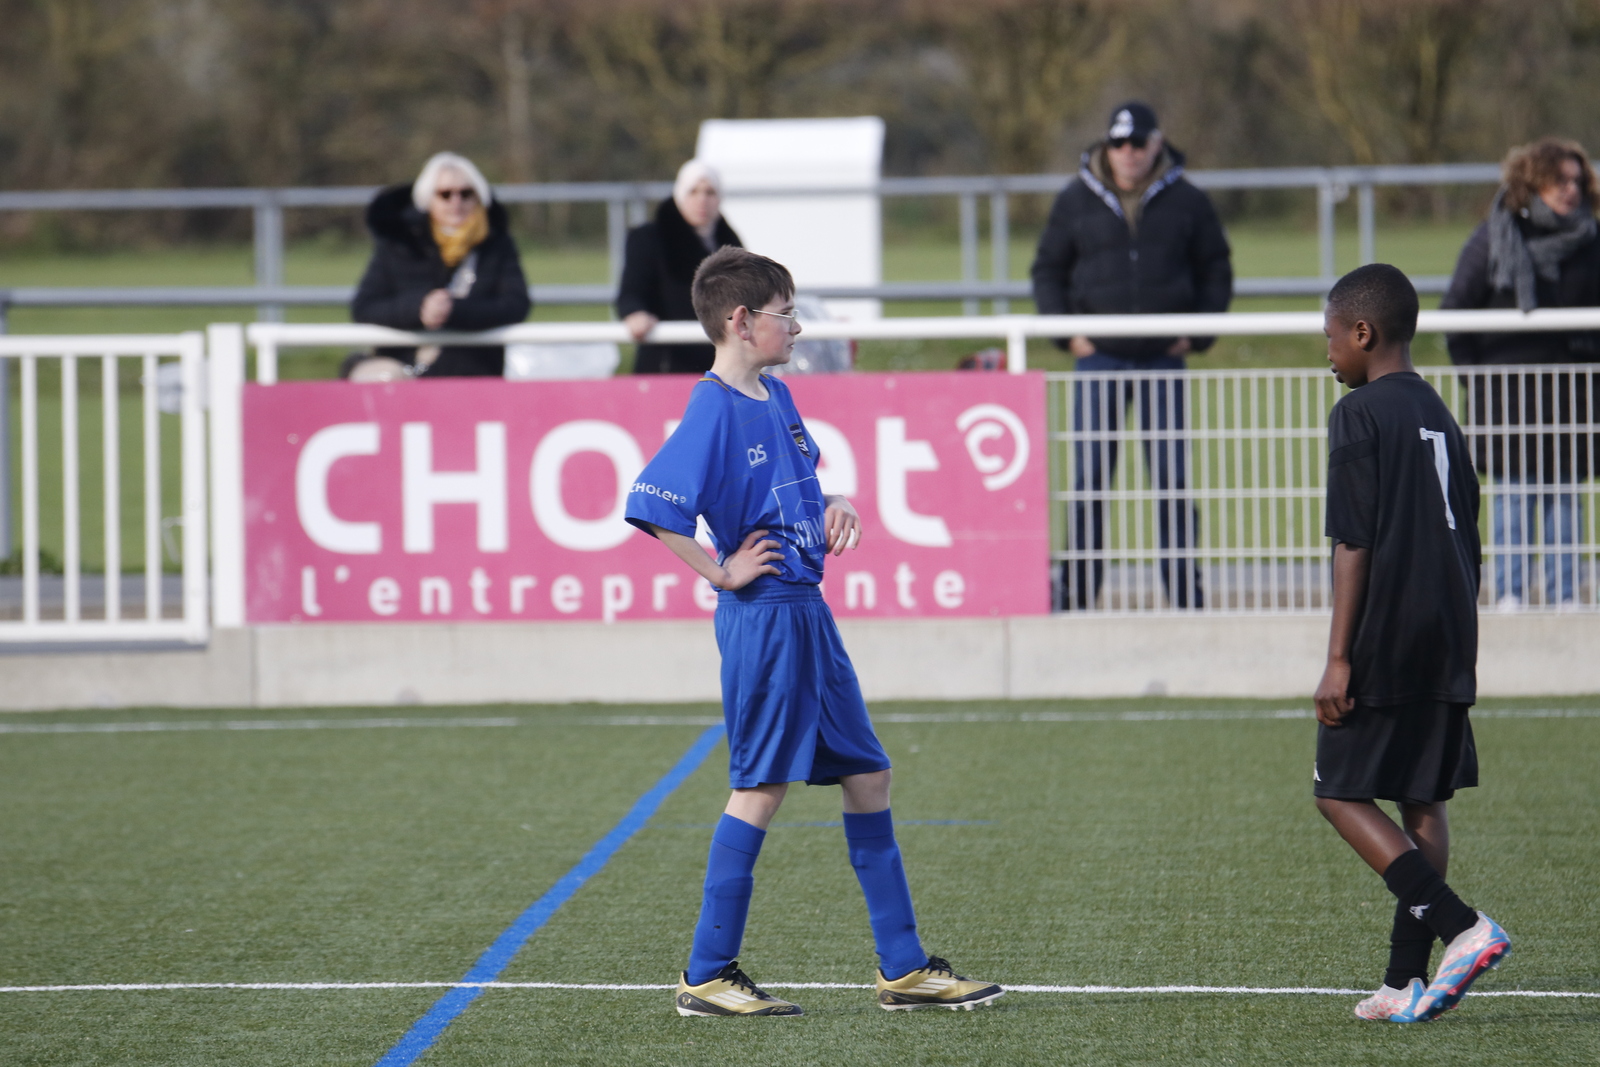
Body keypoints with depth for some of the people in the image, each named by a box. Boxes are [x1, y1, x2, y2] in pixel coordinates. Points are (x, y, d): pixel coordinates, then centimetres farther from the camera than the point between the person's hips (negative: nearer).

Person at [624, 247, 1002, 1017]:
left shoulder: (777, 398, 13)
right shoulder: (714, 412, -16)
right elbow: (651, 507, -24)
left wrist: (837, 507, 8)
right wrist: (722, 573, -17)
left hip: (807, 610, 9)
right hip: (763, 615, -9)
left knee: (866, 777, 10)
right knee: (760, 788, -4)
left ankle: (903, 966, 15)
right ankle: (707, 976, 4)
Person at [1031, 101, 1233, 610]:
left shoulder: (1187, 202, 5)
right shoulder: (1076, 201, 5)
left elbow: (1216, 271, 14)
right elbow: (1048, 270, 13)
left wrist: (1198, 333, 2)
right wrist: (1065, 331, 0)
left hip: (1164, 358, 0)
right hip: (1100, 358, 0)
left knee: (1171, 476, 0)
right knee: (1088, 476, -2)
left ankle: (1183, 588, 5)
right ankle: (1077, 593, 2)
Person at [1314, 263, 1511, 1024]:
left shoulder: (1360, 416, -8)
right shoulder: (1441, 417, 16)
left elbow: (1353, 543, -14)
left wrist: (1338, 659, -14)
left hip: (1385, 646, -8)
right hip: (1448, 646, 8)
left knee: (1341, 793, -1)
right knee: (1423, 801, 8)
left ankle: (1461, 928, -15)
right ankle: (1407, 981, 7)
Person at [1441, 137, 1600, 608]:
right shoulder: (1494, 238, -1)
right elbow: (1456, 307, 3)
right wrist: (1474, 376, -2)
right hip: (1506, 387, -2)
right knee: (1511, 491, -2)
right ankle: (1508, 591, 3)